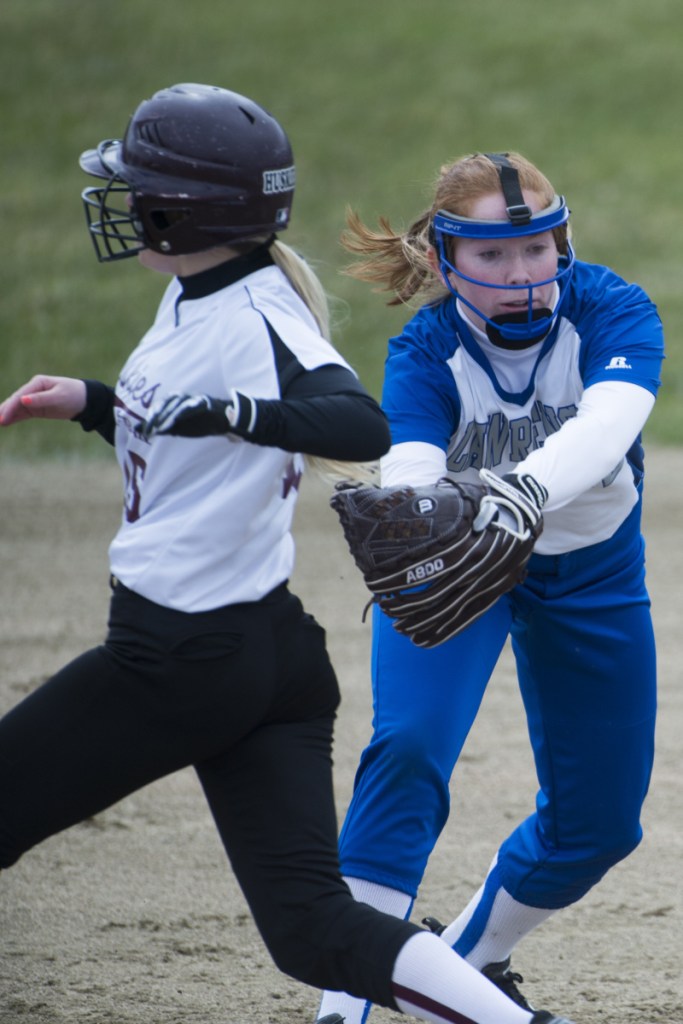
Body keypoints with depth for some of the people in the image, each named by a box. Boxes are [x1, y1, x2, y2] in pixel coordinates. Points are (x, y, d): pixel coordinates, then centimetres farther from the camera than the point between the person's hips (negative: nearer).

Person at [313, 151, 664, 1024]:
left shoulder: (612, 312, -27)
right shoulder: (426, 350, -25)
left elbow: (604, 426, -47)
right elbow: (408, 471, -42)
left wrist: (519, 494, -67)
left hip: (589, 571, 2)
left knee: (599, 818, 9)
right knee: (407, 749, -27)